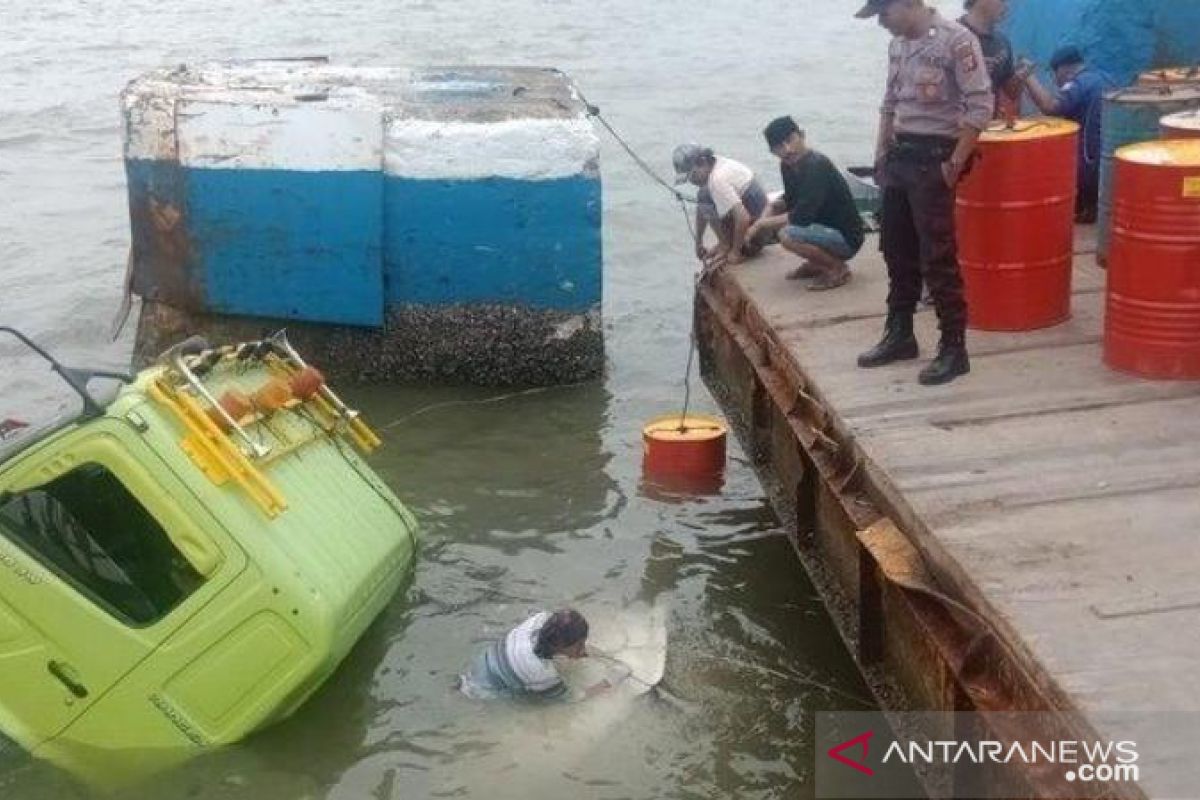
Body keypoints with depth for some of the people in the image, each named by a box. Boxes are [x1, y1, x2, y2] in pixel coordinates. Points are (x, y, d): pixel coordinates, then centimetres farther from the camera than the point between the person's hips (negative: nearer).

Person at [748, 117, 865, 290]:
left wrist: (762, 224, -18)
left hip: (846, 237, -9)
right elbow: (791, 200, 18)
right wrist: (774, 205, -4)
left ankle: (838, 267, -9)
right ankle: (815, 265, 13)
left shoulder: (817, 166, -25)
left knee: (788, 235, -30)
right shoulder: (788, 165, 1)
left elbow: (801, 217, -30)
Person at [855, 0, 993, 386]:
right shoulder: (898, 45, 10)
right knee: (897, 252, 15)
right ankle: (899, 335, 28)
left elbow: (981, 106, -17)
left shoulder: (956, 40, -15)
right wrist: (881, 152, 14)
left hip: (934, 159, -8)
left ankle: (954, 349, 3)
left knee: (938, 258, -5)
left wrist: (955, 163, -18)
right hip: (899, 156, 8)